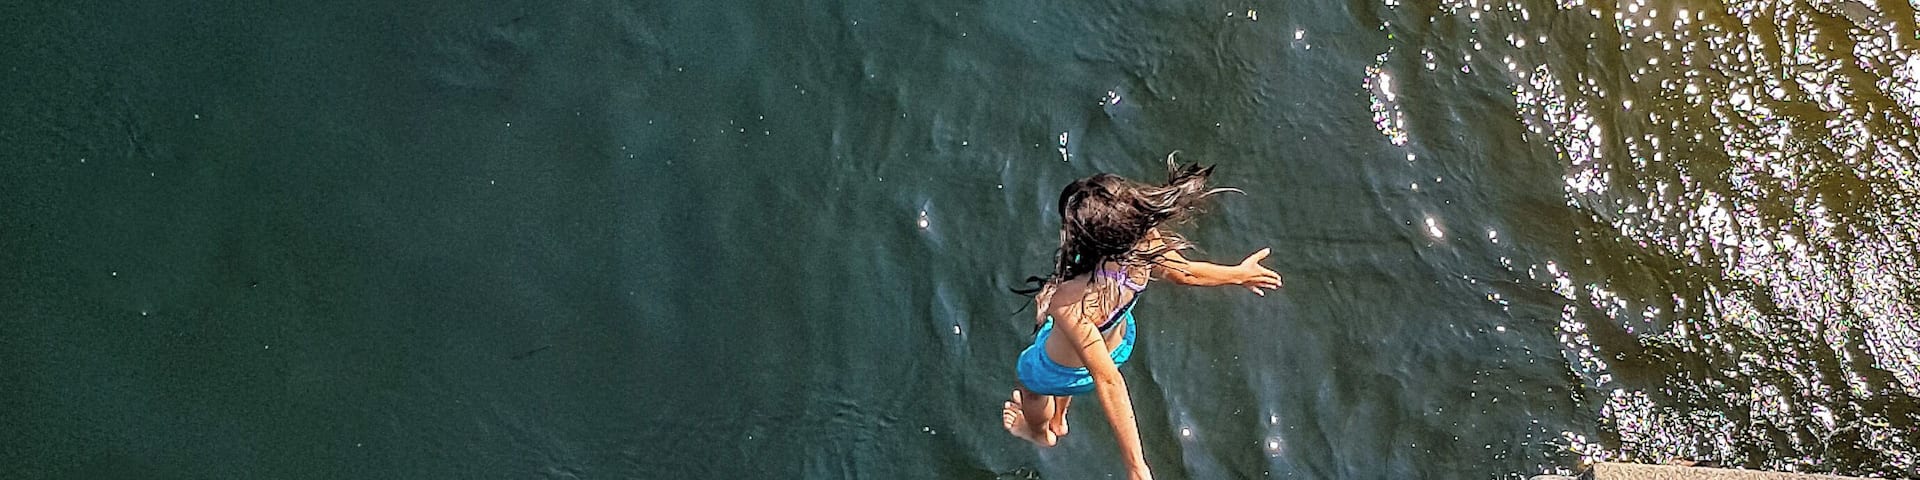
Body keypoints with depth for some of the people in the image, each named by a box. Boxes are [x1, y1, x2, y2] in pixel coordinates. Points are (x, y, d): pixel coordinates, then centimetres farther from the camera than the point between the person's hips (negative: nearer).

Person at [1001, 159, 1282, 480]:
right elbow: (1182, 272, -15)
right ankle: (1057, 422, 71)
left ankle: (1040, 433, 67)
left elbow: (1108, 381, -44)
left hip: (1065, 369, -5)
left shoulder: (1069, 304, -49)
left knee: (1028, 378, 32)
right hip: (1119, 340, 5)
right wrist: (1237, 273, 6)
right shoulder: (1143, 239, -35)